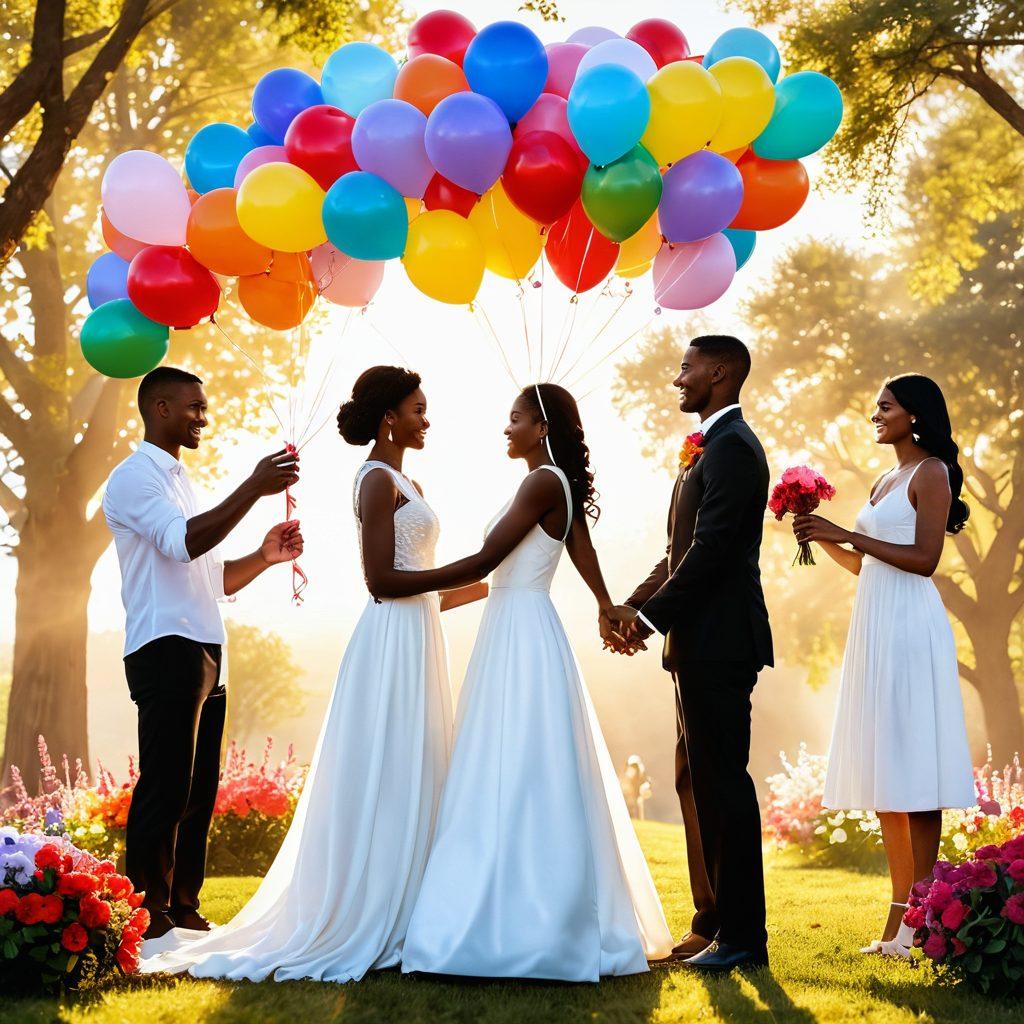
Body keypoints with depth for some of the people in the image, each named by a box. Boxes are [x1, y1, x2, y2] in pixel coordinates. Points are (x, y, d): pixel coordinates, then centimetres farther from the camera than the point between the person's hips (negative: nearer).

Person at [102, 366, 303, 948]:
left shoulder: (179, 482, 25)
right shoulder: (135, 477, -4)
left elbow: (215, 578, 24)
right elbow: (183, 542, -22)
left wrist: (265, 556, 7)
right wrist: (254, 489, -25)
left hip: (204, 654, 9)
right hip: (166, 649, -9)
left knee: (200, 787, 9)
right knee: (165, 786, -10)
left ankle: (184, 910, 14)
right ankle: (151, 917, -7)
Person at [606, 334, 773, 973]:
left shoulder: (732, 447, -13)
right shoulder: (712, 446, 20)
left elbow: (710, 550, -20)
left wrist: (652, 616, -16)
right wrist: (634, 605, 8)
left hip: (719, 642, -11)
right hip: (702, 641, 11)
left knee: (723, 783, -6)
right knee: (697, 782, 14)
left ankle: (742, 937, -1)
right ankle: (712, 923, 22)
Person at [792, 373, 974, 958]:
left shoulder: (931, 472, -4)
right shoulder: (887, 481, 20)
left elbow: (925, 558, -14)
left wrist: (848, 535, -15)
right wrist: (826, 541, 7)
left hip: (910, 624, -9)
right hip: (875, 624, 9)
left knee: (914, 774, -9)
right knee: (885, 775, 6)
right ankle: (901, 916, 9)